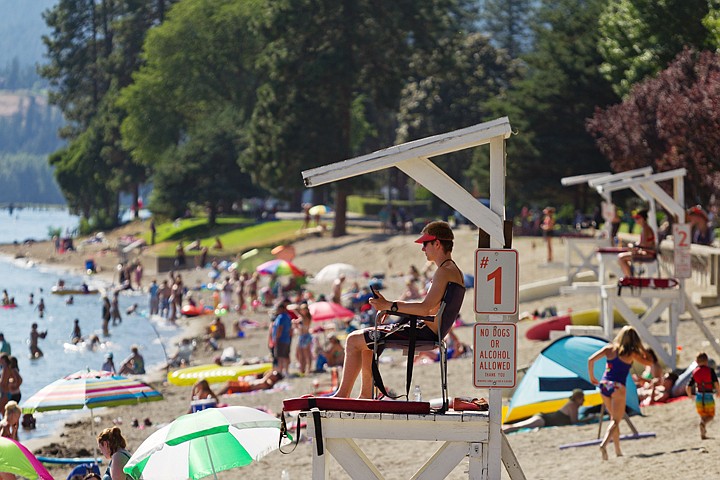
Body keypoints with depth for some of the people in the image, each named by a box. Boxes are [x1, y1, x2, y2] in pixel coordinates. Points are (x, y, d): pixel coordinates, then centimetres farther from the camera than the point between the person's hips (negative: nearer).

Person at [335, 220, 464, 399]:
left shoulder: (445, 272, -18)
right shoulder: (454, 271, 14)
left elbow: (425, 308, -27)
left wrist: (389, 306, -21)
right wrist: (392, 307, 14)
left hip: (425, 332, -11)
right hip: (430, 330, 11)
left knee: (354, 340, -4)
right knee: (365, 342, 24)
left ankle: (343, 394, 4)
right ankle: (366, 394, 21)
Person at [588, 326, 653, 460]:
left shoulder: (609, 348, 4)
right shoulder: (632, 354, -2)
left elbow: (591, 360, -4)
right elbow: (649, 362, 7)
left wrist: (592, 377, 8)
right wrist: (642, 348, 13)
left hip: (604, 385, 4)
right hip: (618, 387, -4)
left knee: (614, 418, 20)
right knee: (615, 420, -2)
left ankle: (618, 451, 23)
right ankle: (604, 444, -28)